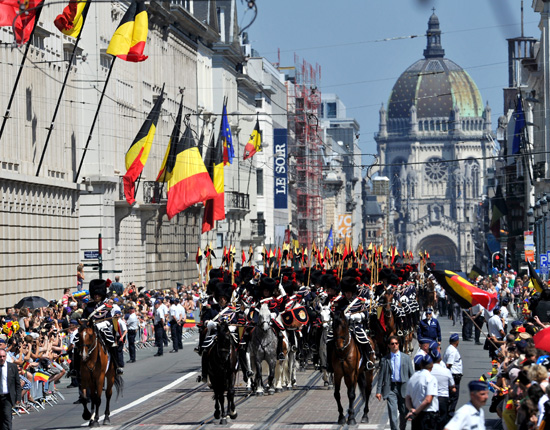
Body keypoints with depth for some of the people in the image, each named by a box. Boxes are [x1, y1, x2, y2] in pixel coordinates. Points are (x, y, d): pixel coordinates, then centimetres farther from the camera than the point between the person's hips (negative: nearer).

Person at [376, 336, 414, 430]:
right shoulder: (385, 359, 6)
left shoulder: (406, 358, 8)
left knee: (404, 412, 8)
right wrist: (379, 391, -2)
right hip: (391, 388, -1)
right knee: (392, 411, -12)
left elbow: (411, 374, 6)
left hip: (403, 387, 1)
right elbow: (381, 376, 5)